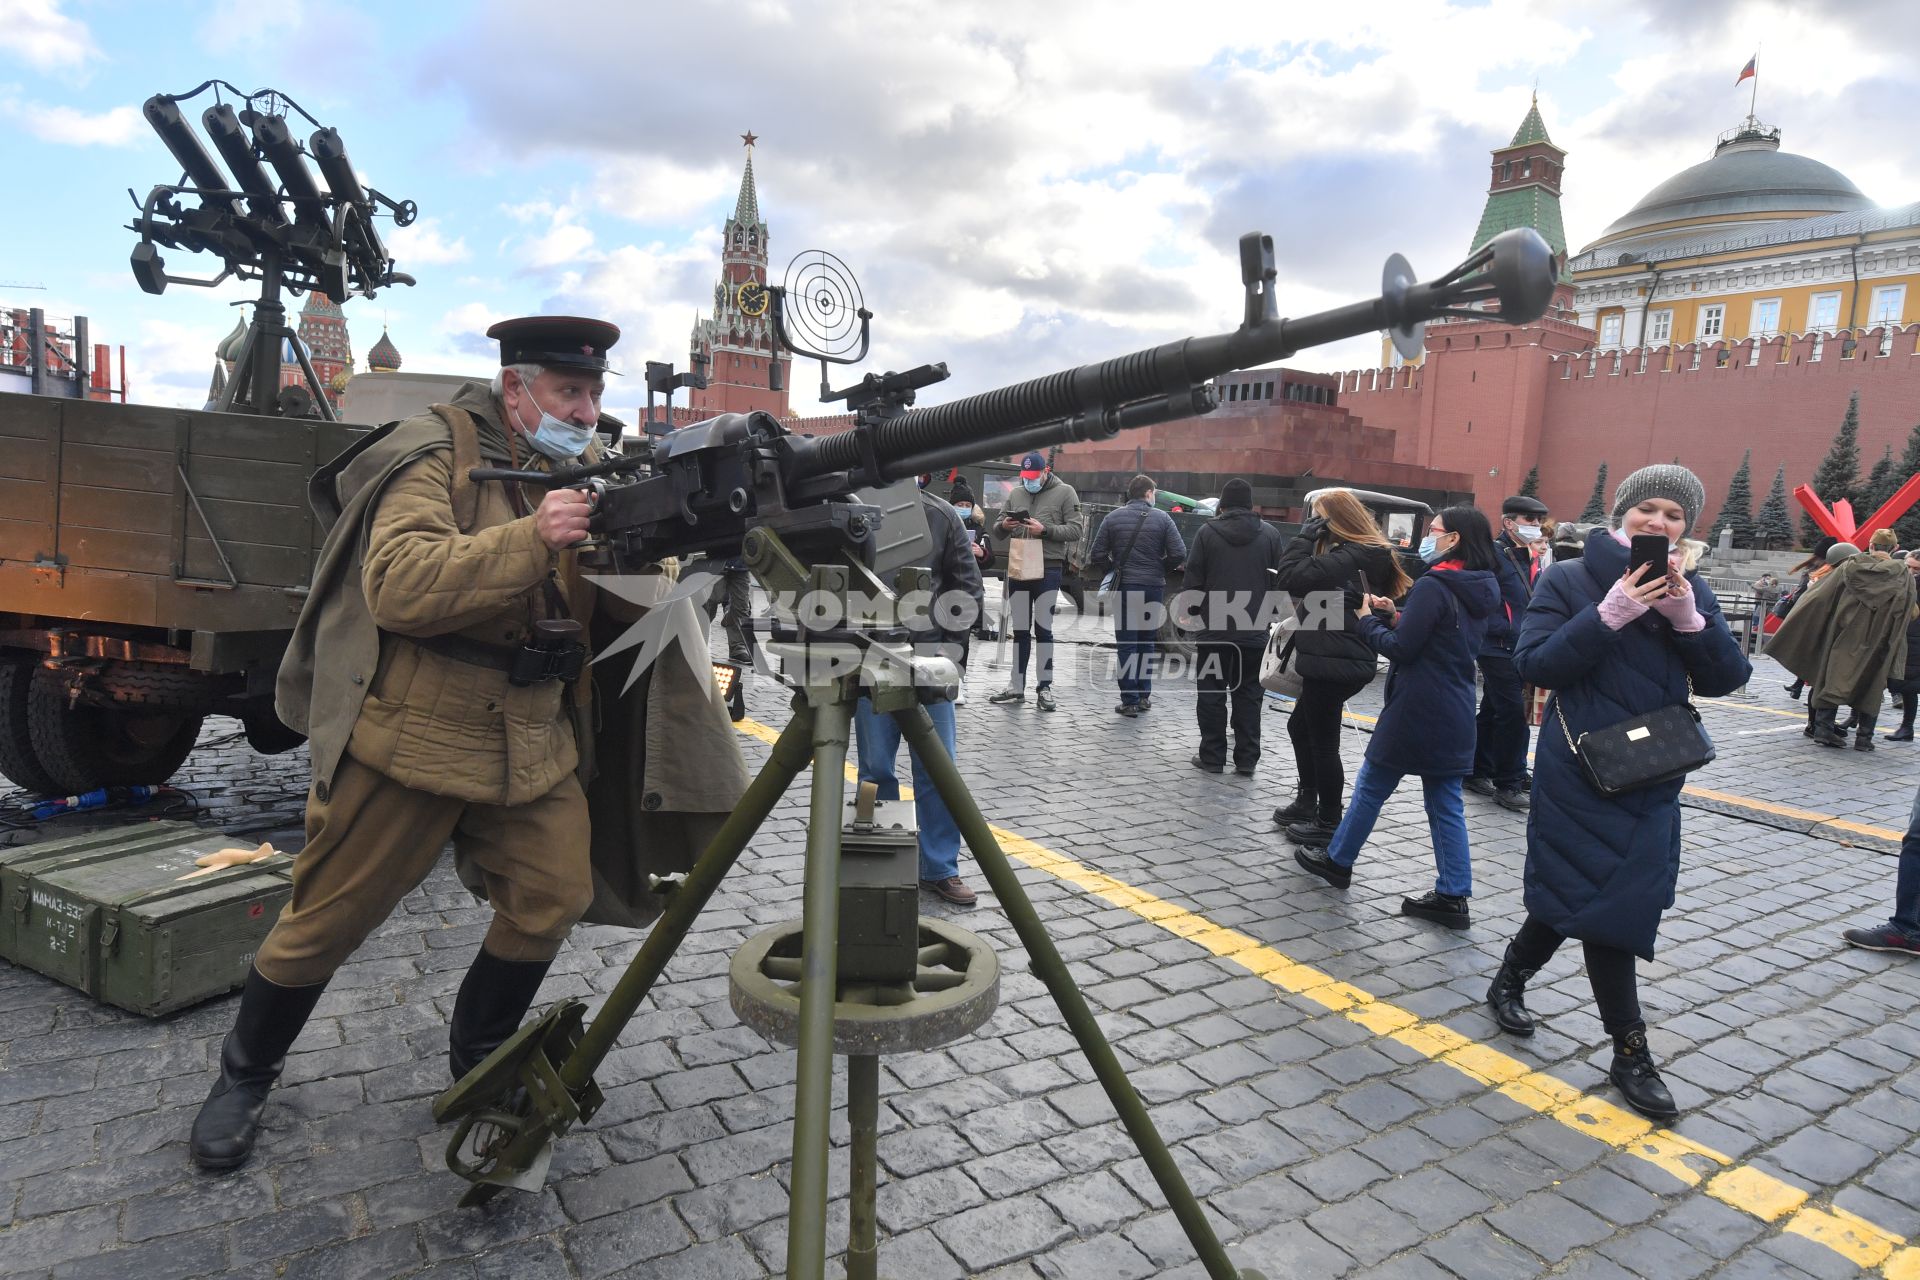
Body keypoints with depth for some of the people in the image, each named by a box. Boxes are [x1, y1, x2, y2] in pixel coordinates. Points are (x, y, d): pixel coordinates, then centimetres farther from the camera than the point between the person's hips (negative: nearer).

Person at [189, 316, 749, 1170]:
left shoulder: (583, 472, 8)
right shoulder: (436, 454, -11)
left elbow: (618, 600, 4)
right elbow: (396, 586, -25)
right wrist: (531, 539, -33)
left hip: (533, 740, 6)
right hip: (409, 734, -5)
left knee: (555, 894, -1)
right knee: (329, 917, 8)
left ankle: (479, 1059, 24)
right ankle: (243, 1077, 33)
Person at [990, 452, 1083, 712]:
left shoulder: (1064, 492, 0)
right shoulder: (1016, 494, 13)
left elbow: (1076, 530, -8)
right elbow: (999, 530, 15)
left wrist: (1045, 530, -18)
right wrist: (1003, 526, -9)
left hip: (1048, 570, -4)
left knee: (1043, 629, 0)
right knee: (1020, 630, 10)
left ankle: (1044, 688, 7)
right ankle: (1017, 687, 16)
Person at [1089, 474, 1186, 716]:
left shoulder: (1113, 519, 1)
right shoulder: (1162, 518, -2)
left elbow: (1097, 556, -3)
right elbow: (1179, 553, -7)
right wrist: (1160, 568, 10)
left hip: (1125, 588, -1)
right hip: (1154, 587, 1)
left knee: (1127, 645, 3)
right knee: (1147, 642, 16)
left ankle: (1130, 700, 0)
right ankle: (1144, 695, 19)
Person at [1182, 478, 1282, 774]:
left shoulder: (1207, 532, -5)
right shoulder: (1270, 534, 1)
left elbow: (1194, 579, -4)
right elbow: (1278, 580, 4)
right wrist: (1267, 614, 15)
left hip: (1215, 627, -2)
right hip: (1254, 629, 2)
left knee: (1212, 693, 8)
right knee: (1248, 694, 8)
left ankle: (1212, 756, 11)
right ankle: (1246, 759, 9)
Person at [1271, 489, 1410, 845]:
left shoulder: (1352, 557, -19)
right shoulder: (1367, 554, 13)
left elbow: (1292, 578, -26)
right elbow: (1314, 582, 16)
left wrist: (1305, 535, -17)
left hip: (1334, 664, -11)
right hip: (1331, 660, 11)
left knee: (1323, 743, 1)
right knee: (1300, 727, 22)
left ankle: (1329, 824, 14)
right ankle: (1307, 803, 34)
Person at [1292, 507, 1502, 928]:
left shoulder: (1433, 586, -16)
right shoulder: (1478, 592, 10)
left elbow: (1401, 649, -16)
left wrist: (1368, 620, -1)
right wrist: (1396, 616, 7)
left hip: (1416, 711, -7)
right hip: (1455, 715, 8)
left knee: (1371, 786, 9)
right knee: (1445, 803, 9)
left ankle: (1337, 862, 23)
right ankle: (1453, 897, 10)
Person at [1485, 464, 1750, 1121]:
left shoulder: (1690, 591, 7)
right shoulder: (1567, 581, -5)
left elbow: (1725, 679, -1)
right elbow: (1535, 663, -14)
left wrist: (1688, 617, -17)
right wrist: (1611, 613, -23)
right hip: (1580, 771, -5)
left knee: (1577, 895, 12)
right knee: (1604, 902, -2)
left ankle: (1510, 979, 36)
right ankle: (1631, 1053, 12)